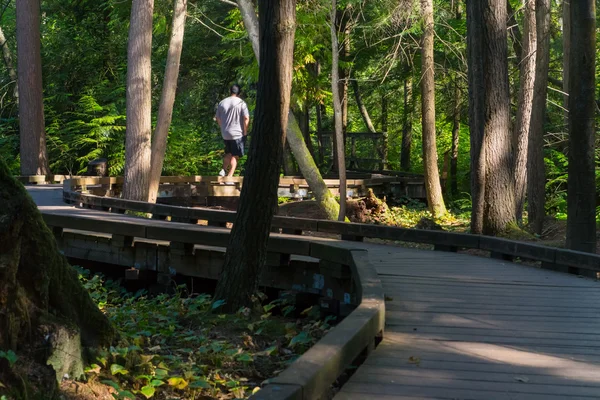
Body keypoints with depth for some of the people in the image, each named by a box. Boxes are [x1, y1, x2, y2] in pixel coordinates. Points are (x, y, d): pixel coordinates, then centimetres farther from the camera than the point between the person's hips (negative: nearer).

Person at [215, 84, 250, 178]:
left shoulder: (222, 102, 5)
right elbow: (246, 118, -15)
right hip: (237, 133, -4)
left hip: (225, 134, 4)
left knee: (228, 153, 22)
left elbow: (218, 118, 11)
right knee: (235, 156, 2)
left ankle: (224, 170, 7)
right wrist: (245, 132, -7)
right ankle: (229, 176, -3)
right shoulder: (241, 103, -9)